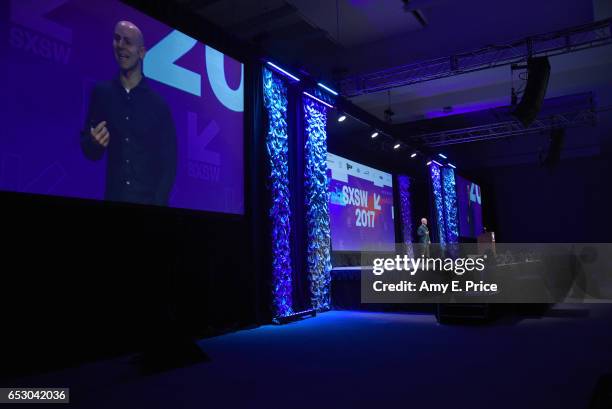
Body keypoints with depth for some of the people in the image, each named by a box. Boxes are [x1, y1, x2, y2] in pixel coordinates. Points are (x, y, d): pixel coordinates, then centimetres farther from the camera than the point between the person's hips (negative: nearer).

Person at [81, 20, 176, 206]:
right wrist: (94, 143, -14)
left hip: (149, 200, -2)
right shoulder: (101, 93, 1)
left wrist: (158, 201, -12)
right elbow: (91, 153, 7)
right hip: (114, 198, 2)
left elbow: (169, 163, -3)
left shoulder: (159, 104, -4)